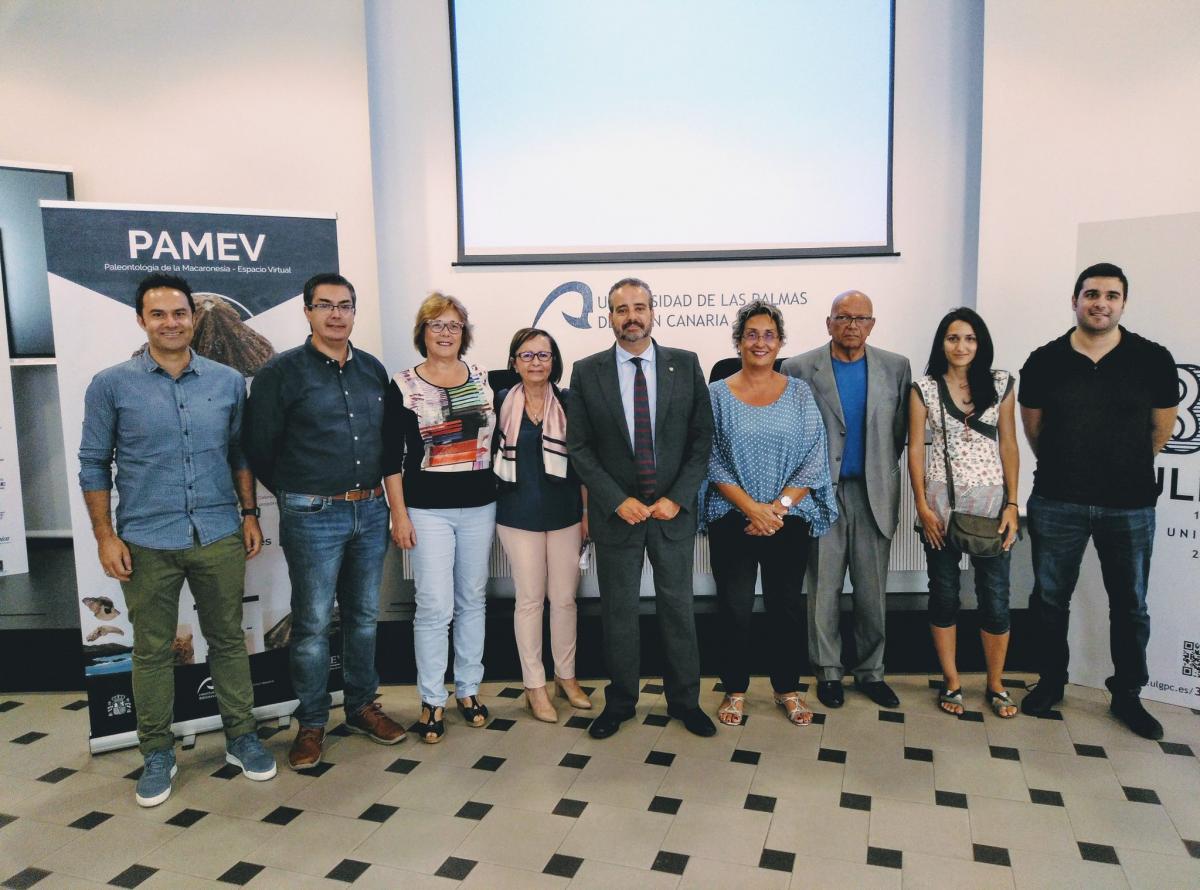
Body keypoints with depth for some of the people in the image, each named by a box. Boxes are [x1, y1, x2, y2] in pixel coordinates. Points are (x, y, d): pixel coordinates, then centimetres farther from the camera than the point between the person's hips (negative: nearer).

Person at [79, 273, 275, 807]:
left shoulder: (228, 381, 3)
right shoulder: (111, 385, -3)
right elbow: (93, 465, 1)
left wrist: (249, 513, 7)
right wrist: (105, 535, -4)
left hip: (220, 537, 2)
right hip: (146, 542, -1)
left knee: (228, 640, 11)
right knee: (152, 650, 10)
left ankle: (241, 736, 26)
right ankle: (157, 753, 25)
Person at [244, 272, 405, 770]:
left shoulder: (373, 369, 8)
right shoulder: (282, 372, -7)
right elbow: (258, 447, -4)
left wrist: (374, 492, 11)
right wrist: (296, 494, 4)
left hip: (371, 511, 5)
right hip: (313, 518, -5)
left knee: (364, 615, 14)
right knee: (313, 623, 4)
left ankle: (362, 706, 30)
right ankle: (311, 724, 19)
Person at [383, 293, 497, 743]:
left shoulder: (483, 378, 6)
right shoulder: (403, 385, -3)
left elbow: (497, 436, 12)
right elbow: (391, 456, -3)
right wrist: (399, 514, -7)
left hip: (479, 506, 3)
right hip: (428, 509, -3)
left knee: (473, 600, 11)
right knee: (435, 607, -4)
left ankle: (468, 689, 26)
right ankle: (432, 701, 12)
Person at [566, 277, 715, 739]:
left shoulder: (685, 365, 0)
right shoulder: (587, 372, -1)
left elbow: (702, 437, 0)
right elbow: (579, 446, -2)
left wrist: (677, 497, -9)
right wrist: (618, 500, -11)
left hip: (674, 509, 1)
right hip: (616, 511, 0)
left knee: (678, 607, 11)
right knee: (618, 611, 10)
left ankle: (684, 699, 27)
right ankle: (620, 701, 27)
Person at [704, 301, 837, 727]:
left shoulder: (800, 392, 3)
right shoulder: (716, 394, 0)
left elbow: (814, 458, -1)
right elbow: (711, 460, -4)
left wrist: (778, 507, -11)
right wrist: (752, 507, -14)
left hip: (788, 521, 1)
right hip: (732, 521, -1)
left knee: (786, 607, 10)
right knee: (734, 609, 6)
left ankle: (788, 688, 28)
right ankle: (735, 689, 23)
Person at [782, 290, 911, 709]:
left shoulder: (896, 367, 4)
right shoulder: (799, 369, -3)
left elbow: (901, 429, 9)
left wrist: (881, 468, 5)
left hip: (874, 494, 2)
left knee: (872, 592, 9)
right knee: (823, 589, 7)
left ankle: (871, 671, 25)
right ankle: (828, 672, 21)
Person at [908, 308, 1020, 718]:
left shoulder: (1000, 385, 3)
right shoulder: (924, 389, 0)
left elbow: (1009, 446, 3)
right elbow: (915, 450, -1)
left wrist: (1012, 504, -3)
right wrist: (922, 507, -7)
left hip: (990, 500, 1)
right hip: (941, 502, 0)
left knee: (995, 596, 4)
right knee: (944, 593, 8)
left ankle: (996, 685, 22)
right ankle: (951, 681, 23)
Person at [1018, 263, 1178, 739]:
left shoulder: (1153, 360, -5)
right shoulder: (1045, 361, -4)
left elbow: (1161, 428, 8)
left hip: (1130, 504, 0)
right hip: (1056, 502, 0)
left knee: (1130, 605, 12)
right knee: (1050, 598, 11)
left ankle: (1127, 695, 30)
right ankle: (1051, 681, 30)